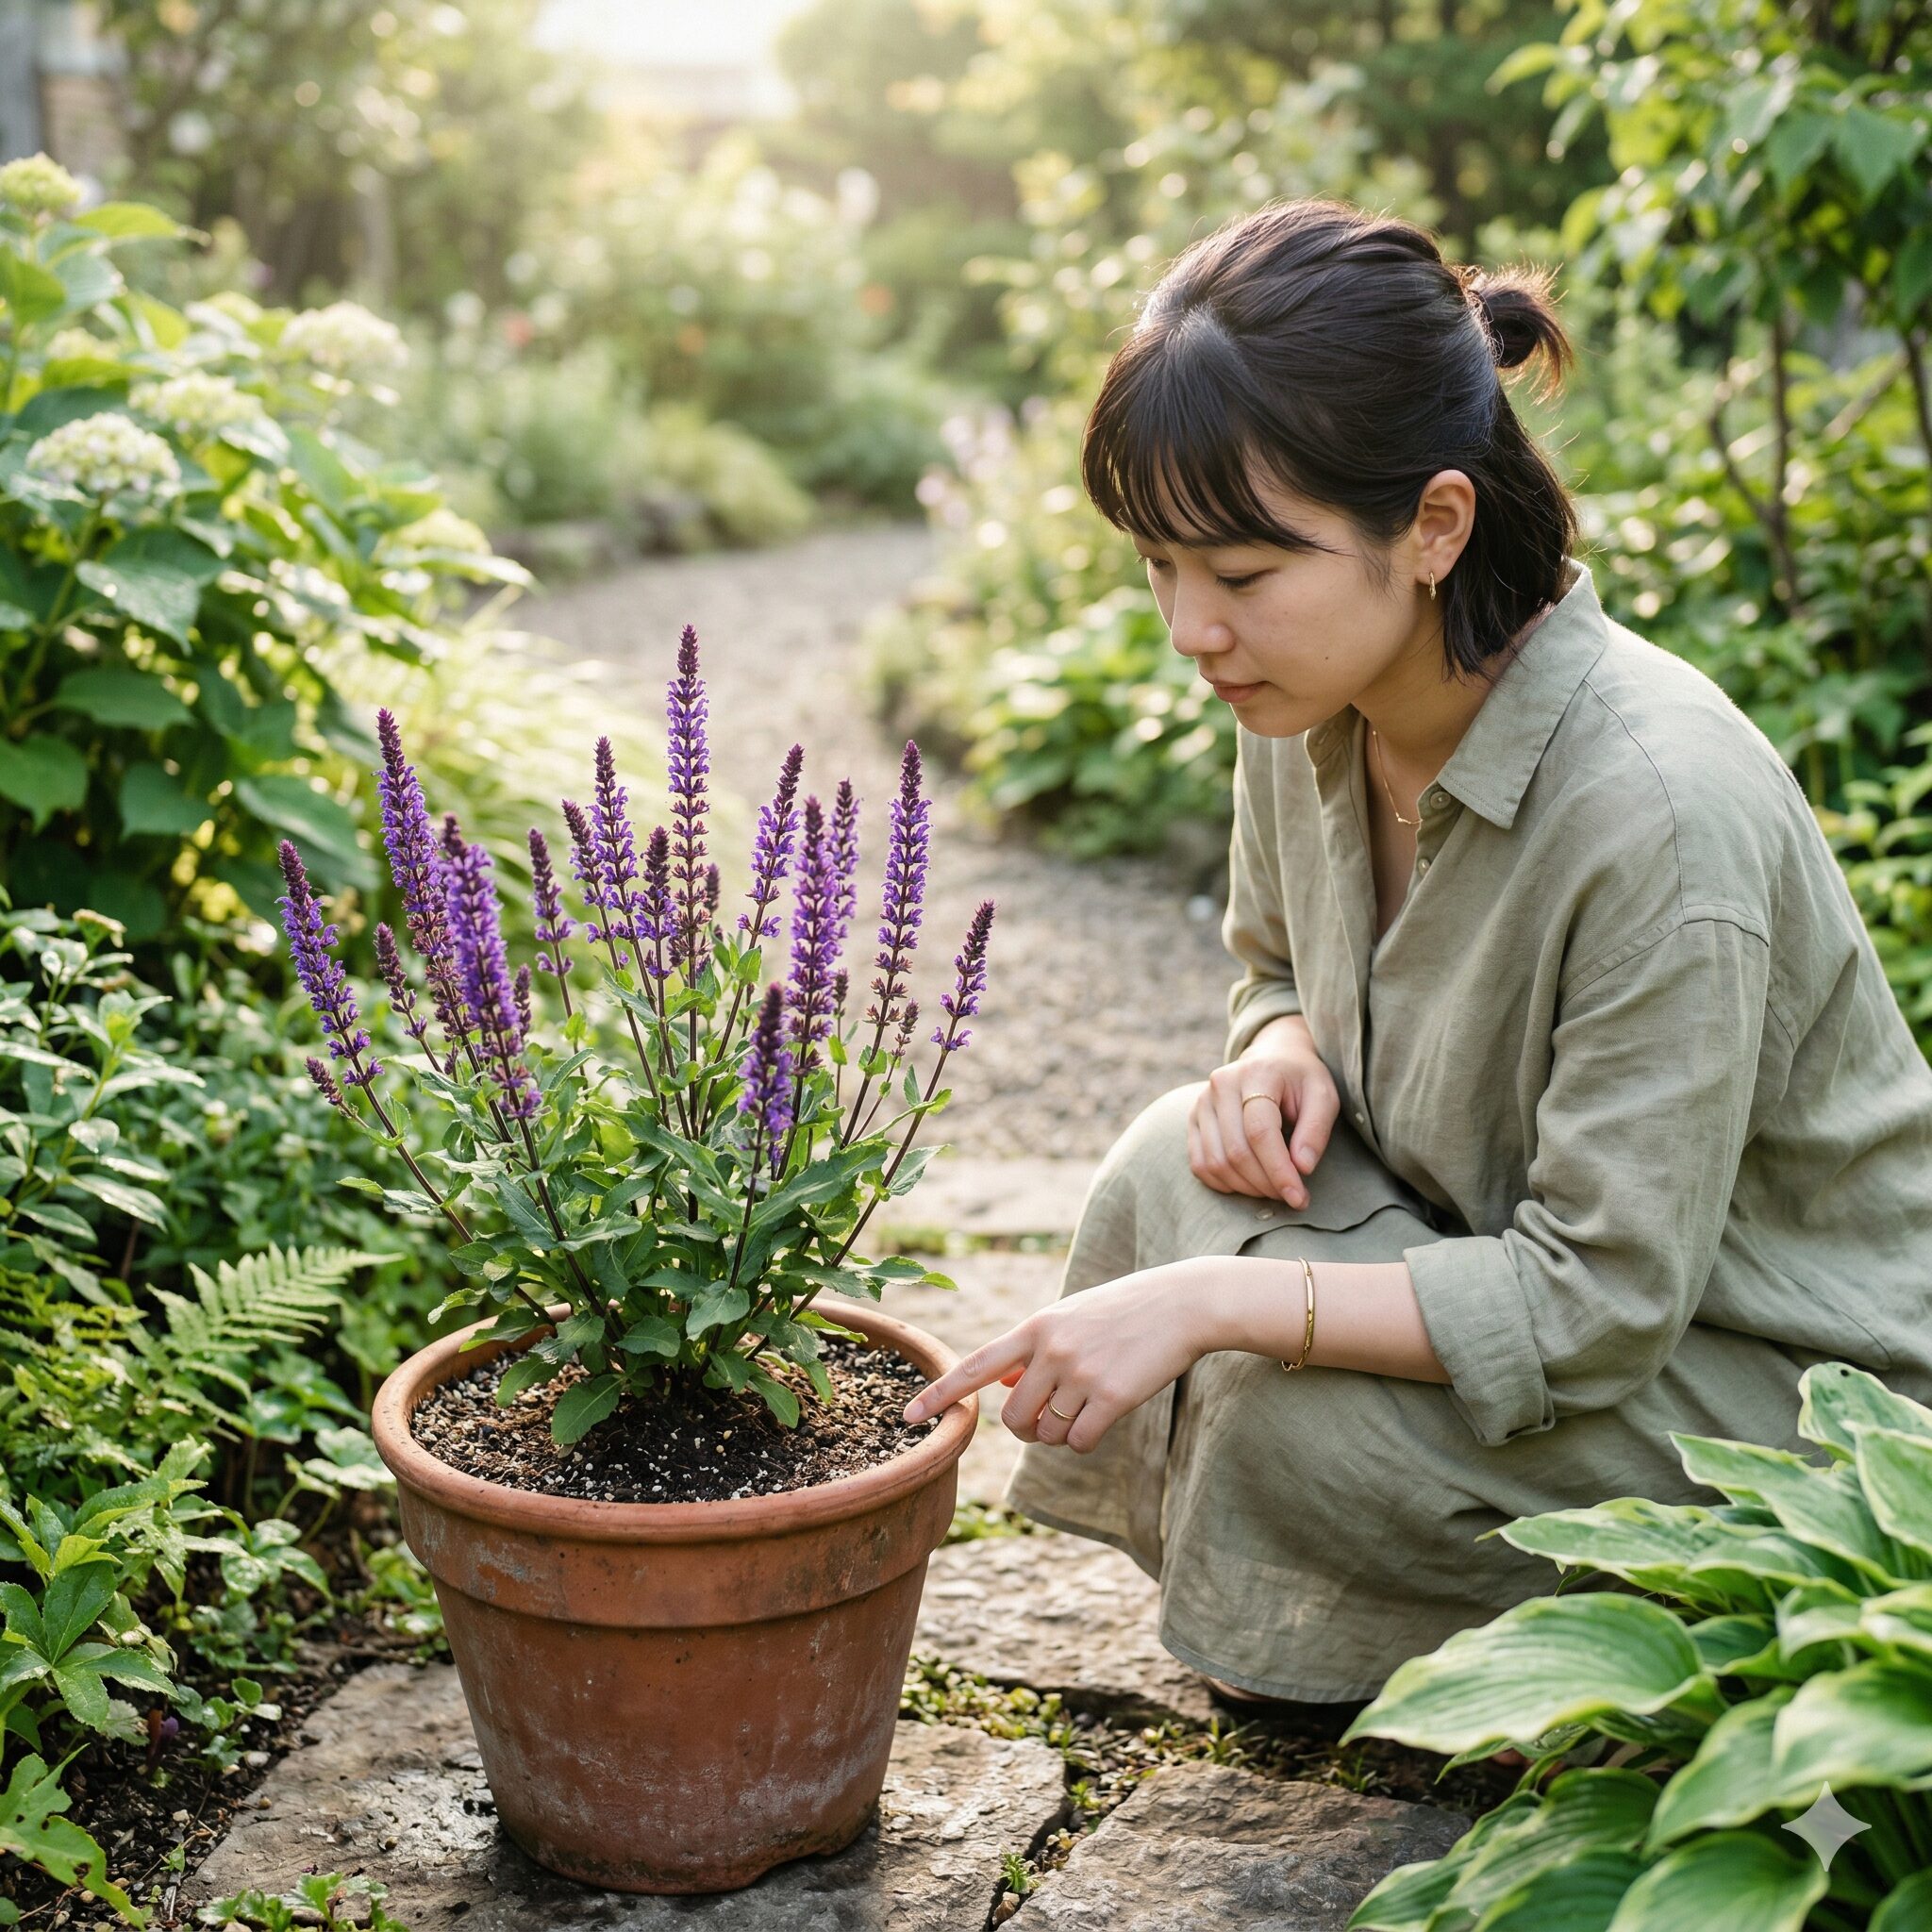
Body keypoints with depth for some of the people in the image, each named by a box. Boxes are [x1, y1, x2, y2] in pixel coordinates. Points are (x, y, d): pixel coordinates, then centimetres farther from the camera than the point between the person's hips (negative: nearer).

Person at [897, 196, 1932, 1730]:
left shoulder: (1662, 807, -33)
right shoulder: (1309, 704, -10)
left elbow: (1593, 1311, -29)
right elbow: (1284, 968, 11)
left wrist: (1214, 1301, -32)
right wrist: (1282, 1054, -13)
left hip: (1799, 1383, -7)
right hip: (1513, 1244, 7)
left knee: (1301, 1409, -27)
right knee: (1180, 1169, -15)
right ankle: (1293, 1648, 7)